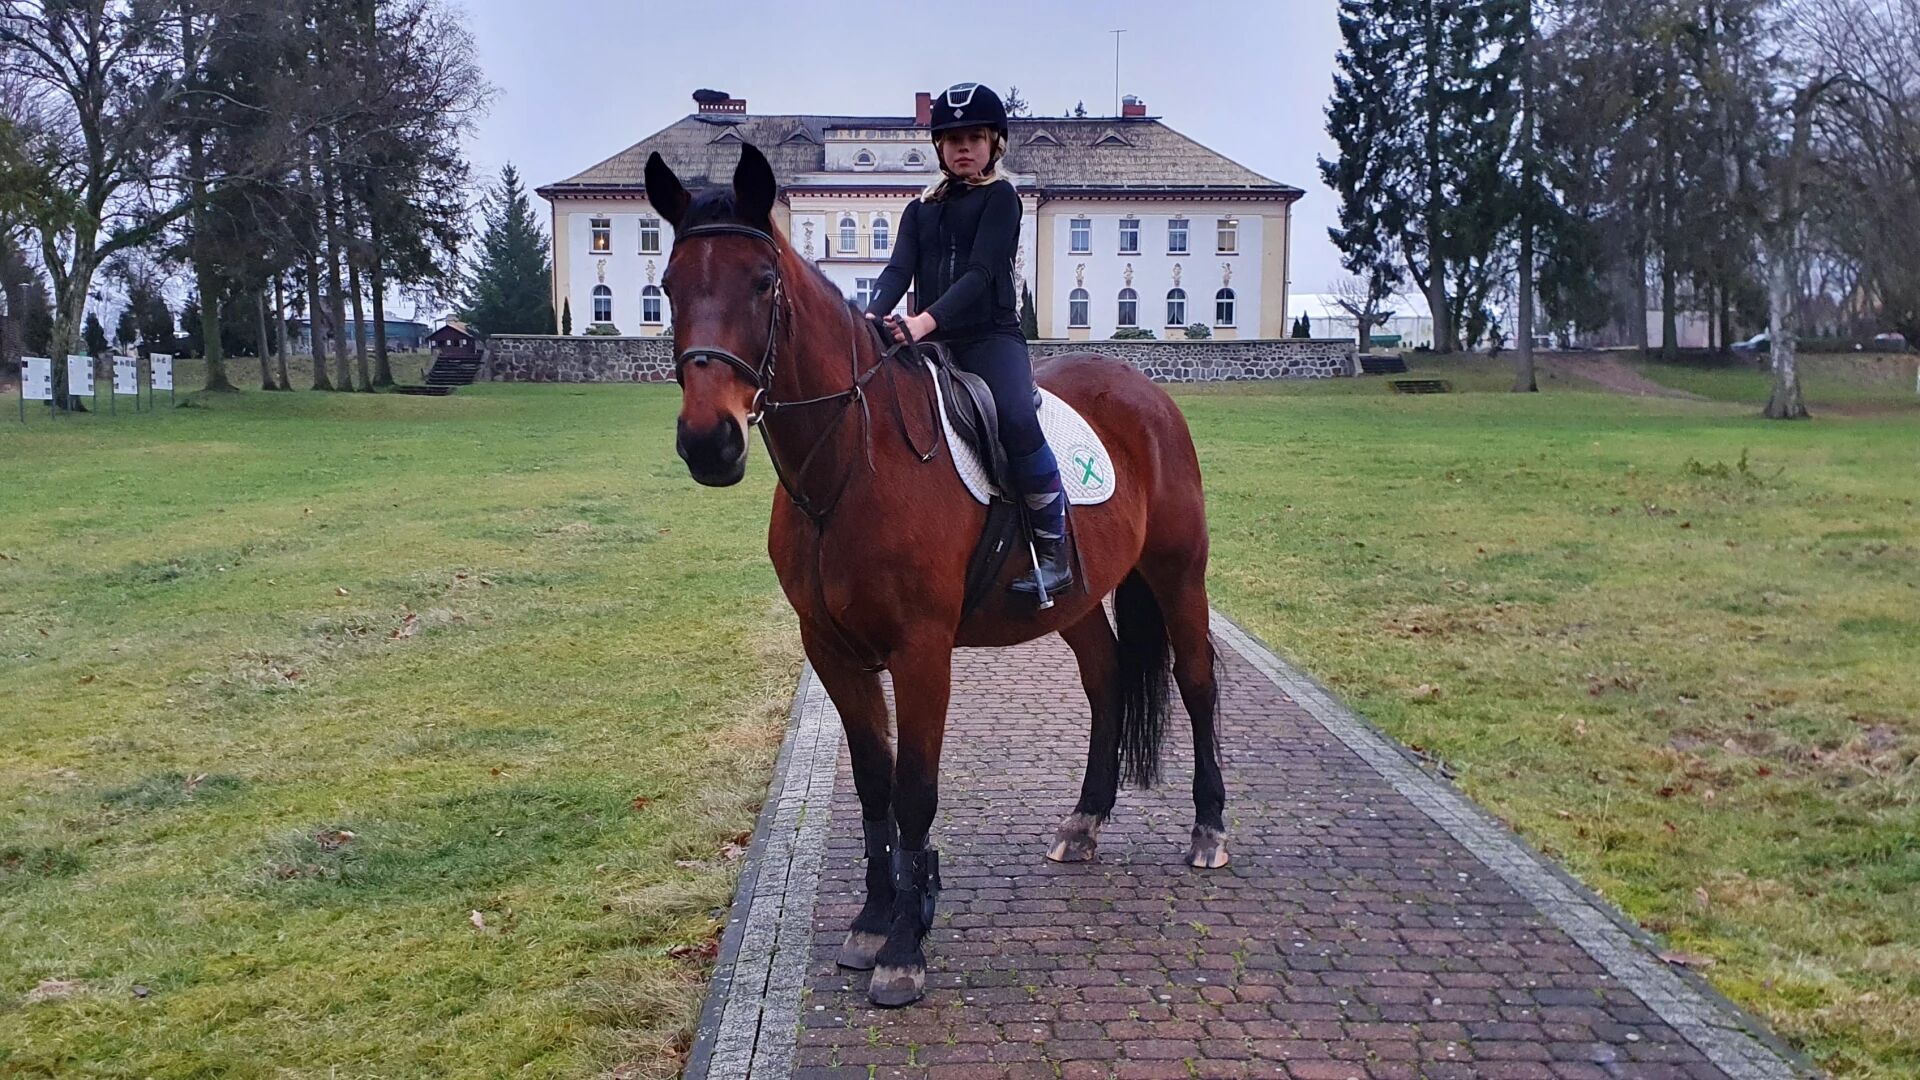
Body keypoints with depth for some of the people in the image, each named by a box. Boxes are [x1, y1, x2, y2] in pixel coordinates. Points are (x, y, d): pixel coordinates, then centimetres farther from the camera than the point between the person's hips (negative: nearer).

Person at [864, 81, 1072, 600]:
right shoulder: (920, 210, 18)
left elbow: (980, 272, -12)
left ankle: (1054, 550, -22)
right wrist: (874, 317, -20)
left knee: (1017, 418, -31)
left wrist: (926, 321, -27)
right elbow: (899, 269, 2)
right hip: (932, 343, 6)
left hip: (991, 337, -5)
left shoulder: (1000, 198, 3)